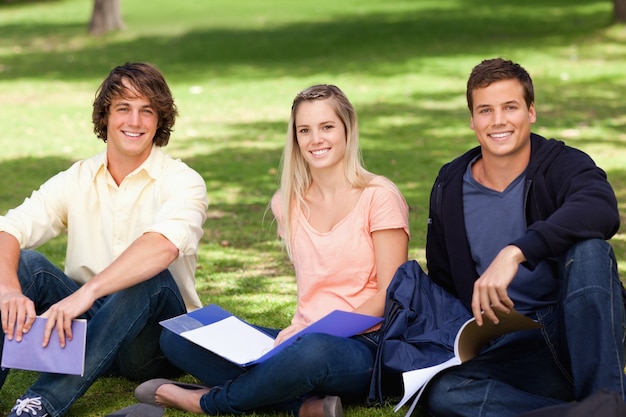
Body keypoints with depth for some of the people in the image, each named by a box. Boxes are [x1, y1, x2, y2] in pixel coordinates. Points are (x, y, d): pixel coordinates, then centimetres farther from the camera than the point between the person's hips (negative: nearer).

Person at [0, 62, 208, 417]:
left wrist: (87, 292, -45)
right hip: (87, 321, 3)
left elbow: (164, 245, -31)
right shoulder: (76, 180, 4)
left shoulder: (182, 181, -9)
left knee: (151, 276, -33)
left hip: (153, 341, -3)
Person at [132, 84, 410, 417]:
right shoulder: (288, 203, 12)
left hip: (363, 347, -6)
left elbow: (390, 297, -7)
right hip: (302, 339, 6)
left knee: (314, 350, -42)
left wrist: (318, 330, -17)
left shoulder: (378, 198, -4)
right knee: (177, 336, -9)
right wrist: (294, 333, 0)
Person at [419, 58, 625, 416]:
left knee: (588, 249, -32)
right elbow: (442, 280, 19)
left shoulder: (562, 164, -6)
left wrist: (514, 253, -42)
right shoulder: (450, 188, 7)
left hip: (584, 331, -2)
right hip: (514, 348, 3)